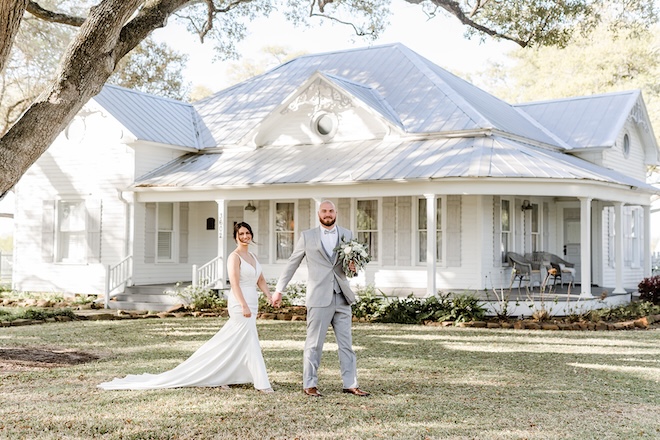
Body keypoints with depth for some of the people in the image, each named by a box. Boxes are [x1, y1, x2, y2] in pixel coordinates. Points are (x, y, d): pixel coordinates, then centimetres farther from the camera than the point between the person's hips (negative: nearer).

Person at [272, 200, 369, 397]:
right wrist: (279, 290, 7)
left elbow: (353, 260, 18)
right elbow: (292, 263, 8)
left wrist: (353, 266, -7)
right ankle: (309, 384, 10)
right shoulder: (307, 236, 4)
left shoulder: (347, 235, 10)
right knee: (314, 344, 1)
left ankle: (350, 384, 11)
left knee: (346, 343, 5)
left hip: (342, 298, 3)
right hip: (318, 298, -3)